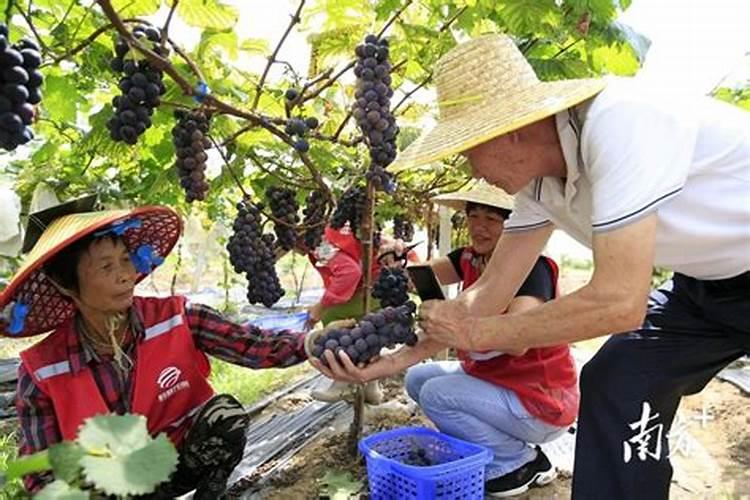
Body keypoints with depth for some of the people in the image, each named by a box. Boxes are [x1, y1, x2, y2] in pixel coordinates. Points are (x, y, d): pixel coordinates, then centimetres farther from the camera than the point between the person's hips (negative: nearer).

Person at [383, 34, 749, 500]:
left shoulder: (618, 122, -32)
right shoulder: (538, 180, -7)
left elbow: (619, 303, -33)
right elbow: (490, 293, -1)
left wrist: (474, 332, -22)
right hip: (711, 280, 6)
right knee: (614, 385, 0)